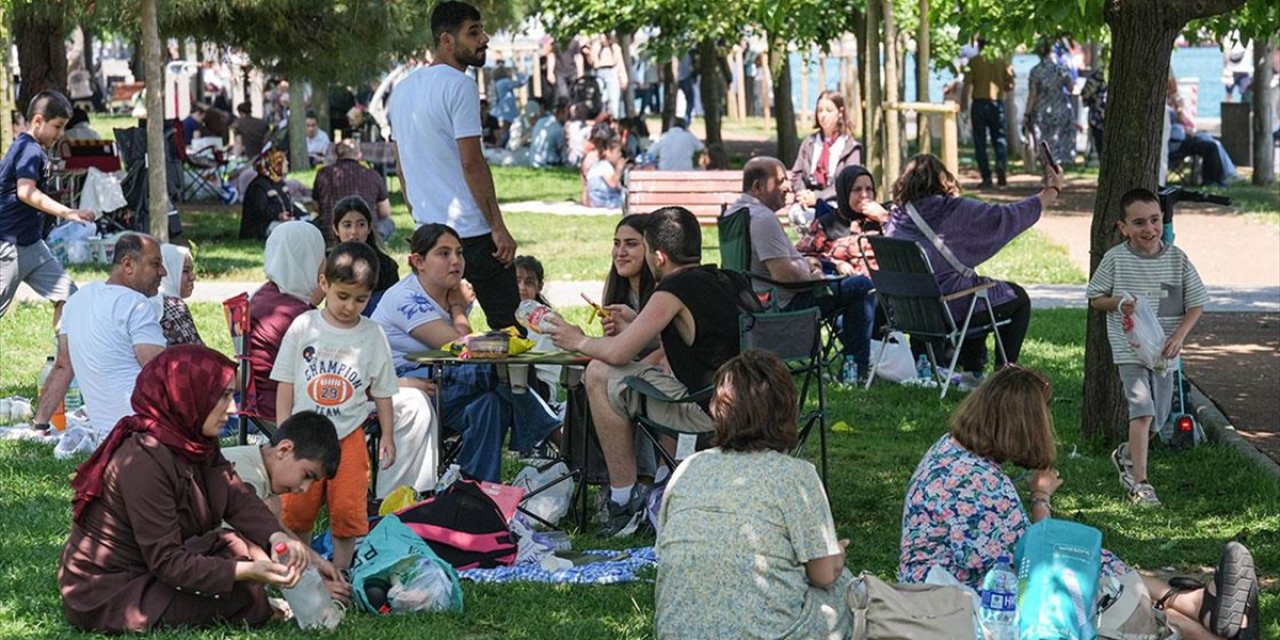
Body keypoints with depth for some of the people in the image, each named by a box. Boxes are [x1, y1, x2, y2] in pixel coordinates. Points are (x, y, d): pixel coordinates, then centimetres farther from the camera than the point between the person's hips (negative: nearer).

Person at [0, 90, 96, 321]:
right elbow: (26, 192, -30)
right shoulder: (29, 150, -16)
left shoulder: (33, 149, 14)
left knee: (66, 294, 5)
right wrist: (67, 213, -35)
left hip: (31, 244, 10)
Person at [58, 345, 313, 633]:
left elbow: (238, 499, -4)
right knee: (242, 597, -17)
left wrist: (277, 537, -24)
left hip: (150, 565, 9)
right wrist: (247, 571, -34)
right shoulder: (144, 462, -28)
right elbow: (167, 562, -27)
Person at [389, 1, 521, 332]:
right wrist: (498, 227, -15)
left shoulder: (403, 89, 14)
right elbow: (471, 162, -17)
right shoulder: (459, 85, -12)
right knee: (508, 328, -3)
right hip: (472, 231, -8)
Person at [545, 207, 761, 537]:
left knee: (600, 375, 0)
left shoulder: (673, 291, -11)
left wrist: (579, 342, 9)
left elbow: (617, 353, -12)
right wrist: (636, 324, 32)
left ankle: (624, 502, 4)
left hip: (714, 413, -9)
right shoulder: (731, 281, 12)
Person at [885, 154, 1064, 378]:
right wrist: (1052, 190, 8)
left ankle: (972, 371, 31)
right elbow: (1009, 216, -6)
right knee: (1018, 298, 18)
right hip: (950, 307, -6)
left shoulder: (897, 217, 3)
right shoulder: (956, 210, -12)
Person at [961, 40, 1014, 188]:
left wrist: (963, 106, -2)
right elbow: (1010, 86, 3)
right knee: (999, 138, 10)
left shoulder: (974, 61, -2)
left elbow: (967, 85, -7)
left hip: (979, 102, -2)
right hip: (997, 103, 2)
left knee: (980, 142, 3)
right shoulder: (1002, 62, 4)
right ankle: (1001, 165, -16)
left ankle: (986, 177, -1)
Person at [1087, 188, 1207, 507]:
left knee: (1157, 419, 12)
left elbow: (1196, 303, 3)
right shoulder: (1115, 259, -7)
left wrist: (1179, 336, -12)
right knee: (1143, 409, -18)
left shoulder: (1177, 259, -3)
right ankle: (1139, 483, -14)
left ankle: (1126, 455, 42)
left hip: (1164, 352, 4)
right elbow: (1095, 298, 4)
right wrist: (1118, 303, -17)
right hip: (1129, 349, -3)